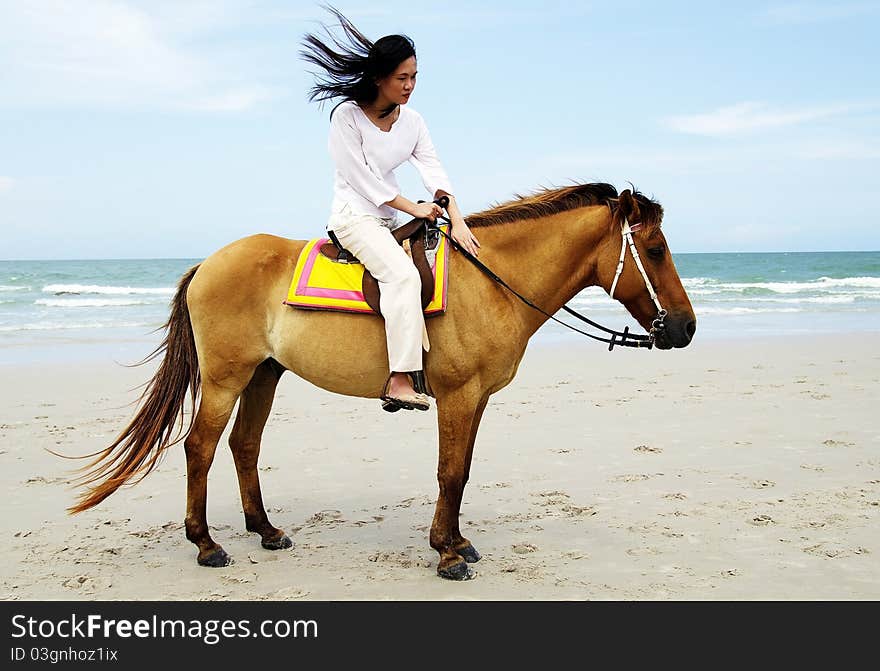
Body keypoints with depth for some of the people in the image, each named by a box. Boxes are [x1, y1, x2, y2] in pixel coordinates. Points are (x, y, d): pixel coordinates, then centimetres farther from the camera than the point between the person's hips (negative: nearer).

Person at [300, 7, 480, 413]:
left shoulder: (412, 122, 9)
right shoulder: (347, 117, -9)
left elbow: (433, 170, -3)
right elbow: (362, 179, -13)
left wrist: (457, 220, -17)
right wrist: (414, 208, -15)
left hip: (390, 220, 8)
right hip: (354, 216, -8)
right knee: (402, 273, -31)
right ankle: (399, 381, -37)